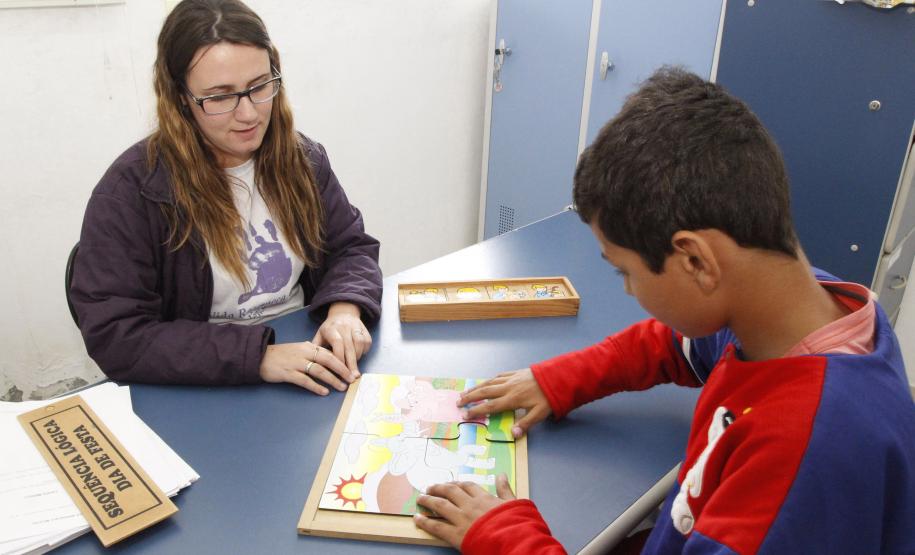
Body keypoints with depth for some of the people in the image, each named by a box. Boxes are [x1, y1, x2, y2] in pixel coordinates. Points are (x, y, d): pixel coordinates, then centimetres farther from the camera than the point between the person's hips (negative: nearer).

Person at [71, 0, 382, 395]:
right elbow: (112, 334, -17)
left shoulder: (301, 159, 2)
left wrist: (345, 309, -14)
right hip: (205, 400, -3)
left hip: (311, 381, 4)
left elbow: (352, 247, 8)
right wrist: (257, 356, -25)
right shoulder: (131, 189, -13)